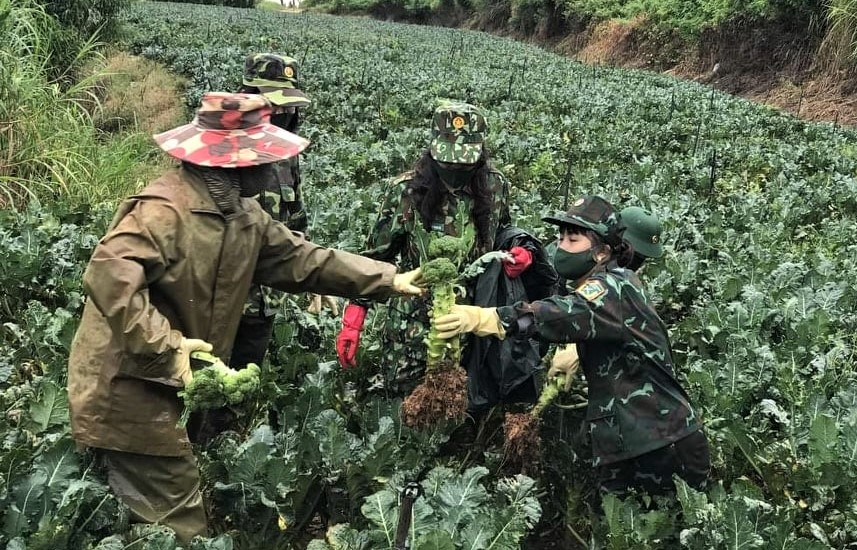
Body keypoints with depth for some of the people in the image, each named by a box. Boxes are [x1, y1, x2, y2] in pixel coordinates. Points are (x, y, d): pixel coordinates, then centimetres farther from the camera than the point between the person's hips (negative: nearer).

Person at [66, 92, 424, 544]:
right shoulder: (165, 209, -25)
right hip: (125, 384, -9)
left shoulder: (242, 213, 6)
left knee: (170, 502, 22)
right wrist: (166, 345, -32)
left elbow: (300, 259, 8)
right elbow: (108, 277, -34)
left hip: (162, 382, 9)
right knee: (173, 517, 0)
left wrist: (389, 280, 4)